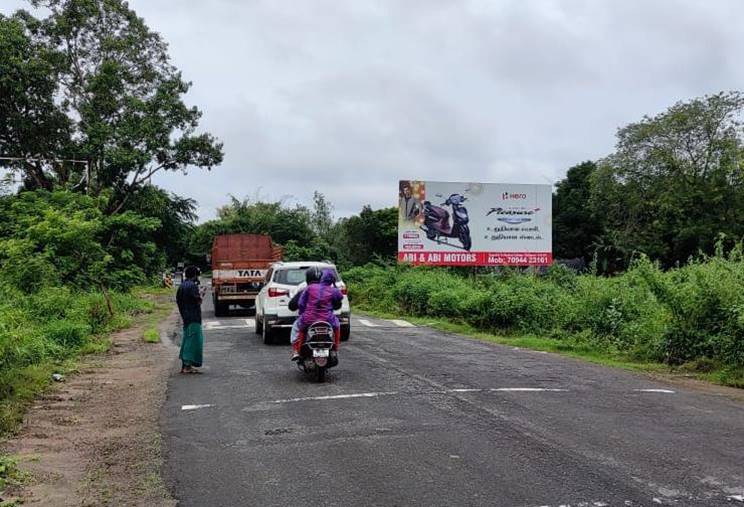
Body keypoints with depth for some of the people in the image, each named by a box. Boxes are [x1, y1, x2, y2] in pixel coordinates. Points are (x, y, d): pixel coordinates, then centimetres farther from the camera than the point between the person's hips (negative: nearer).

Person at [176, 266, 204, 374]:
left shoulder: (182, 286, 13)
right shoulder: (193, 285, -15)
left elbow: (178, 300, 15)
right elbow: (199, 301, -17)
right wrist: (200, 294, 2)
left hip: (185, 316, 9)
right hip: (193, 317, -9)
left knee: (186, 340, 14)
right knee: (193, 340, -7)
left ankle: (184, 365, 18)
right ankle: (188, 366, -9)